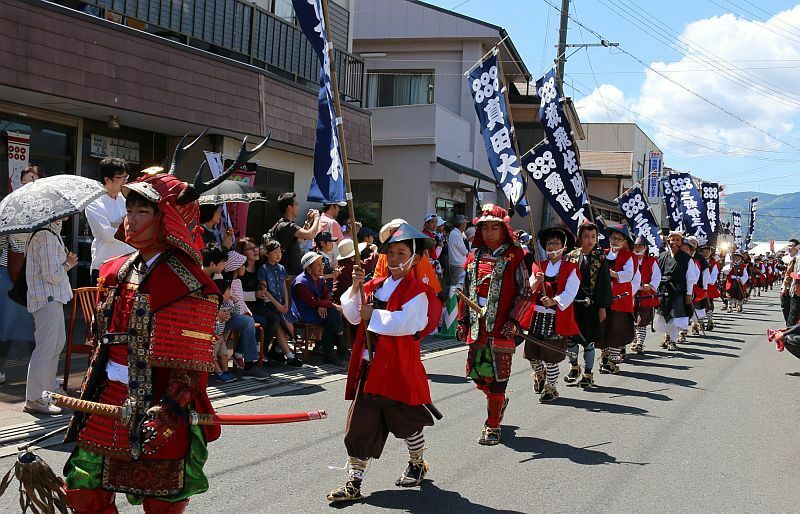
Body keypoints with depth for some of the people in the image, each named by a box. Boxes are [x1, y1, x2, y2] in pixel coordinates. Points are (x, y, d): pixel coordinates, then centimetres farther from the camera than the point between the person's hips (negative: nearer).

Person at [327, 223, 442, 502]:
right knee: (359, 424, 3)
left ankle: (417, 464, 41)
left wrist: (373, 315, -17)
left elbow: (404, 322, -25)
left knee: (406, 419, 15)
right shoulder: (375, 285, 10)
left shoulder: (417, 291, -10)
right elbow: (352, 314, 4)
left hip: (399, 367, -5)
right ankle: (353, 482, 9)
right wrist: (355, 287, -9)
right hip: (369, 366, 5)